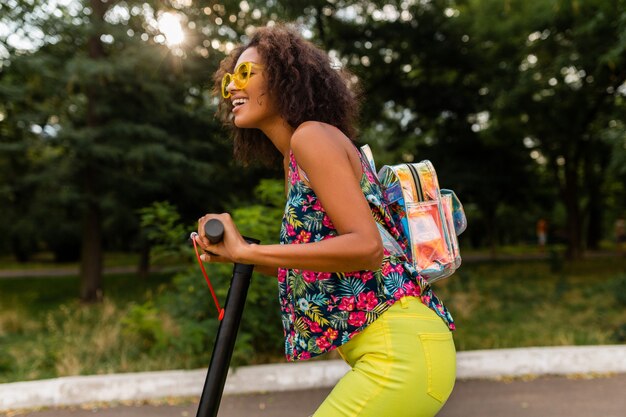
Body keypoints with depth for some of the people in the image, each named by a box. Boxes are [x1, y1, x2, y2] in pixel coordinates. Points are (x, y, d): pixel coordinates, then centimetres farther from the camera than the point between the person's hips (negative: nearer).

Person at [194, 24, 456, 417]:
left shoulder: (313, 134, -8)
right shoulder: (296, 159, 18)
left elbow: (366, 246, -20)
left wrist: (247, 251, -18)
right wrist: (239, 252, 6)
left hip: (402, 347, -9)